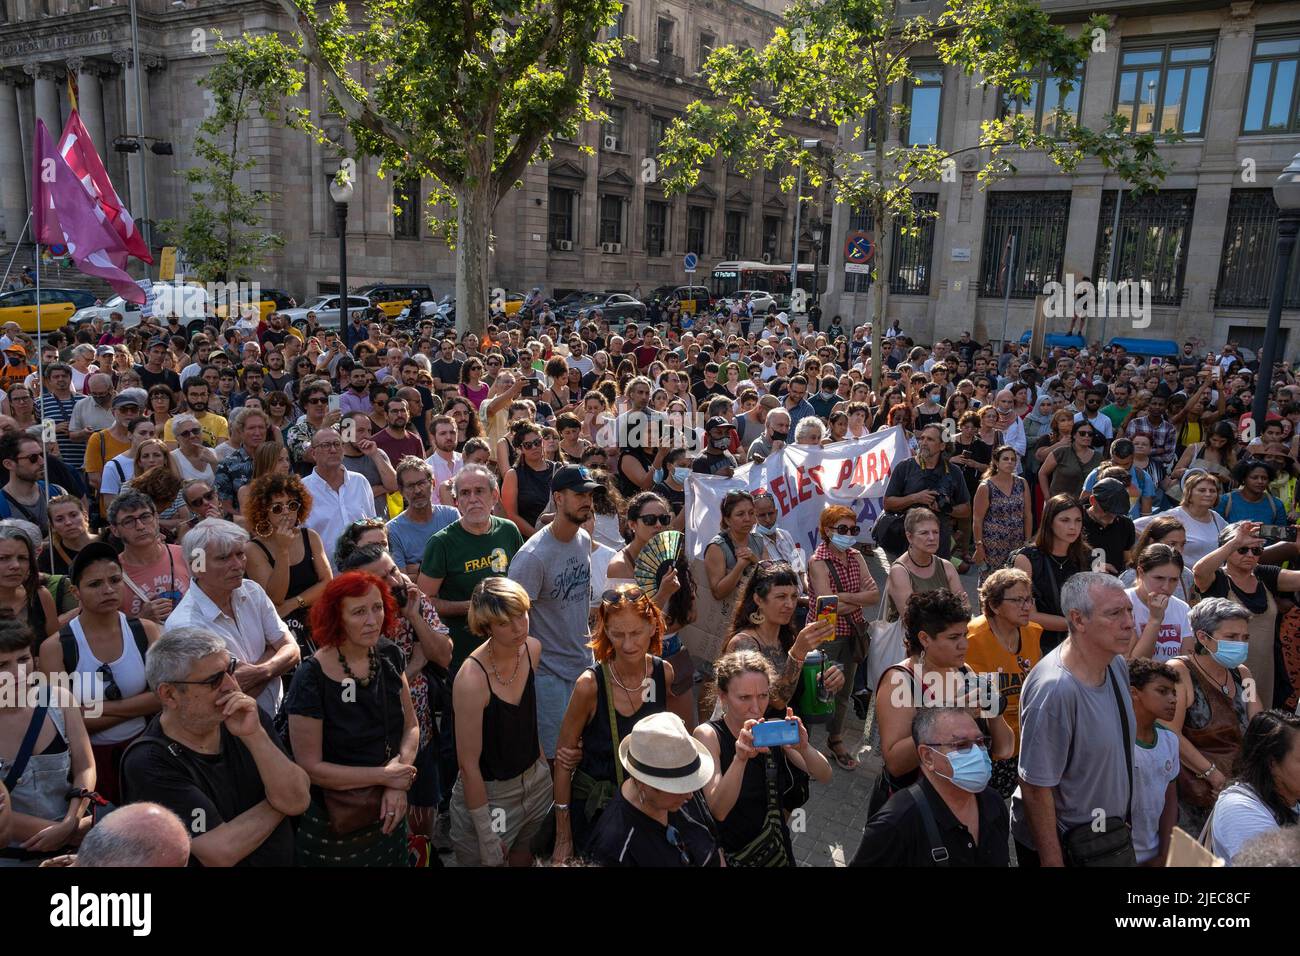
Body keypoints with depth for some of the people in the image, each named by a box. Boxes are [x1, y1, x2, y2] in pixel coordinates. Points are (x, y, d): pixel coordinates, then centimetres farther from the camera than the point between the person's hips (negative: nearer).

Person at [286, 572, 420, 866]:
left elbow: (411, 725, 0)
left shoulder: (389, 655, -8)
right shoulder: (311, 679, -23)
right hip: (334, 823, -5)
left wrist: (397, 787, -14)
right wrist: (384, 776, -17)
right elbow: (310, 767, -20)